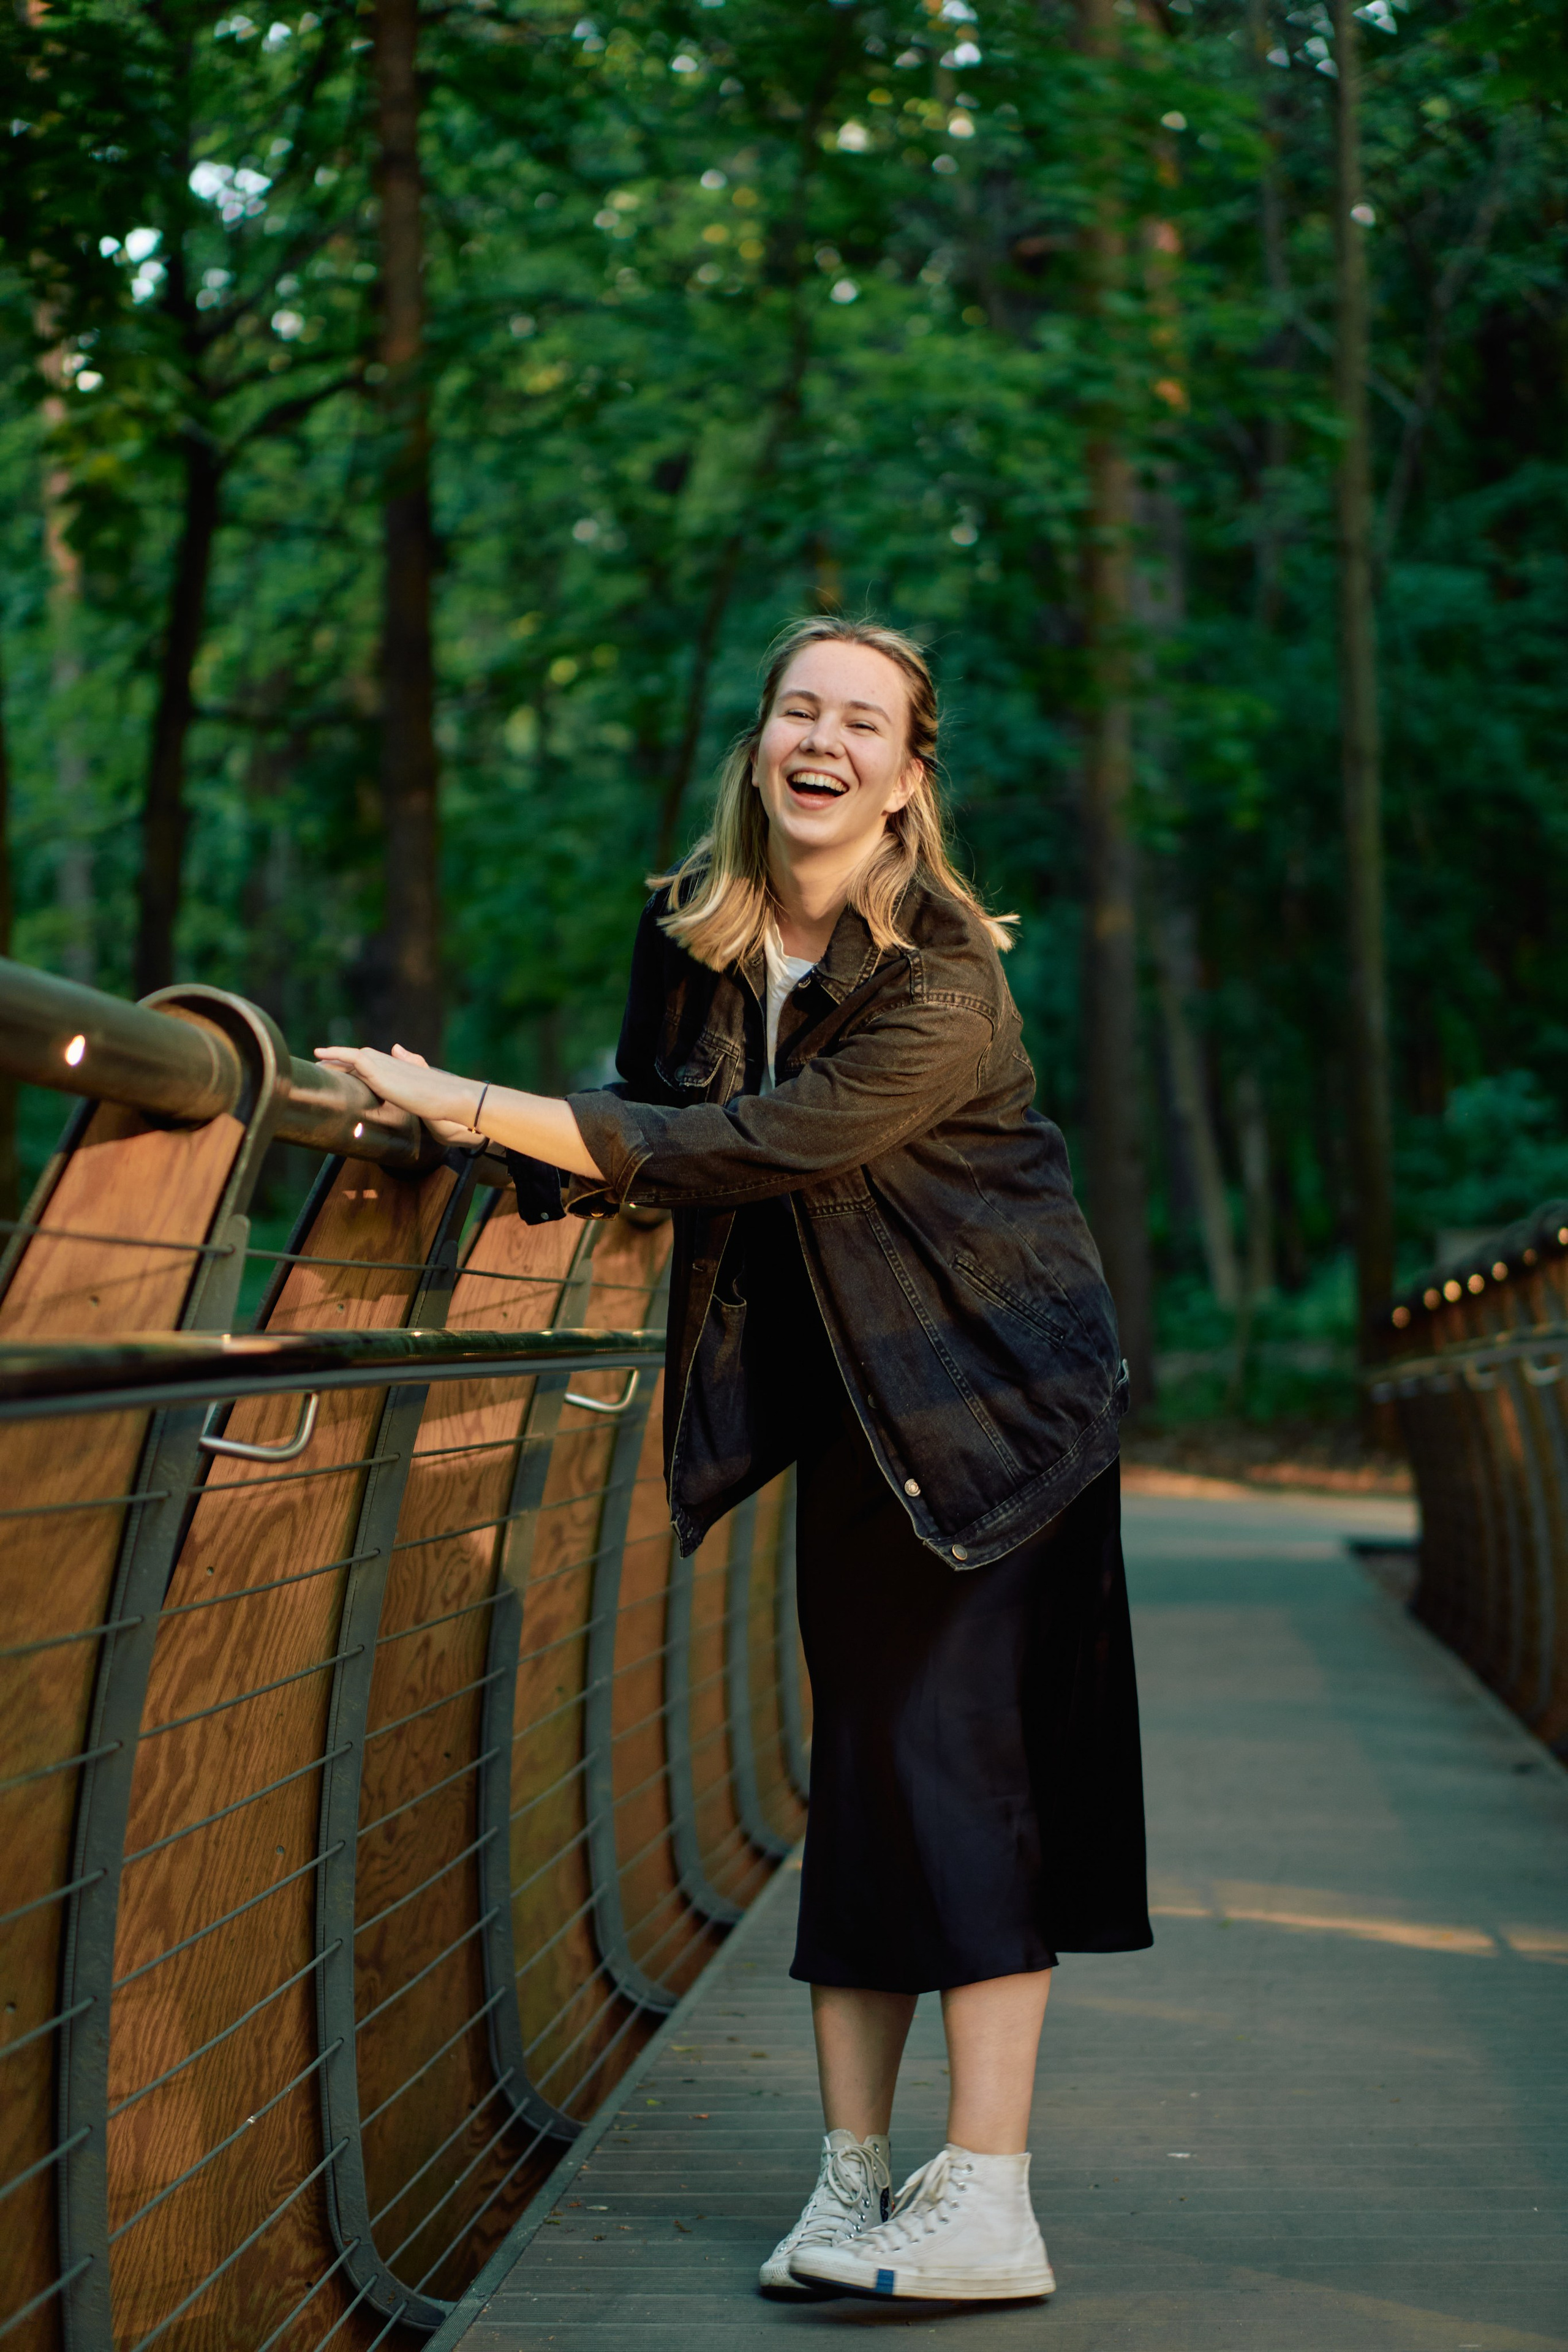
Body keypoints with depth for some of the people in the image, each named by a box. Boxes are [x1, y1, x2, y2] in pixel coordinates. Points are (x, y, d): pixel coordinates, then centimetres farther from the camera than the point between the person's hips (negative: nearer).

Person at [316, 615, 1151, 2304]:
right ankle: (854, 2180, 8)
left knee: (962, 1752, -12)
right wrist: (531, 1150, -7)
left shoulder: (944, 980, -22)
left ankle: (985, 2205, -12)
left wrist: (467, 1105, -26)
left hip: (994, 1398, -6)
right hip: (844, 1399, 6)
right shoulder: (691, 929, -1)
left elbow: (748, 1150, -27)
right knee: (862, 1761, 5)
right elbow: (652, 1111, 15)